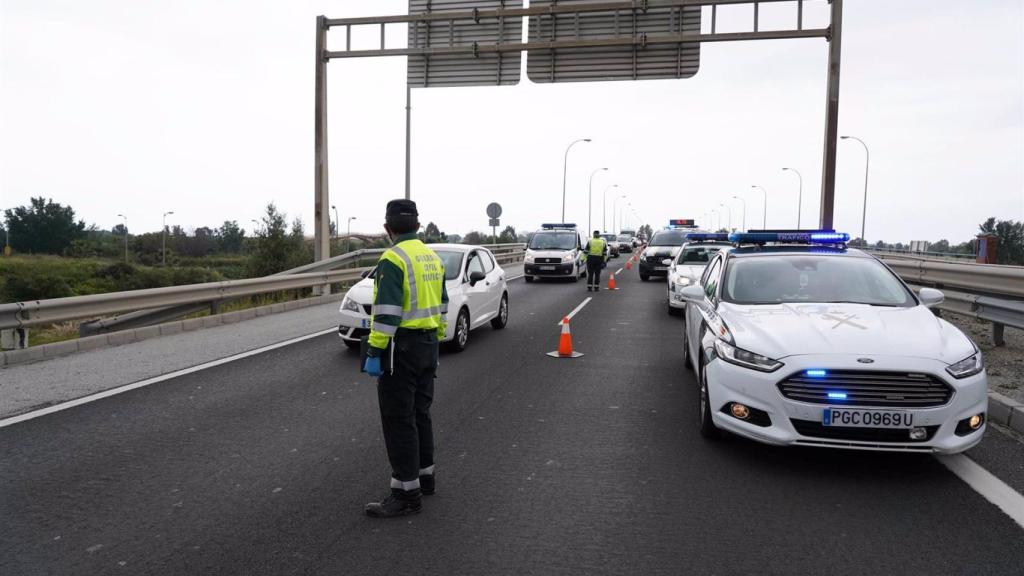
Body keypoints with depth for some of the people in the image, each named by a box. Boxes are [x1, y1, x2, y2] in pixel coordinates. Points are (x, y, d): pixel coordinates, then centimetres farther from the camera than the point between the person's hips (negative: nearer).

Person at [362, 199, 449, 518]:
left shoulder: (393, 259, -15)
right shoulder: (431, 257, 12)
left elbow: (386, 313, -21)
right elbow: (441, 304, 16)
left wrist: (374, 353, -19)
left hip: (402, 348, -9)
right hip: (427, 345, 9)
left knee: (399, 421, -3)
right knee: (419, 414, 19)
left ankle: (407, 493, 1)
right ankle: (424, 475, 29)